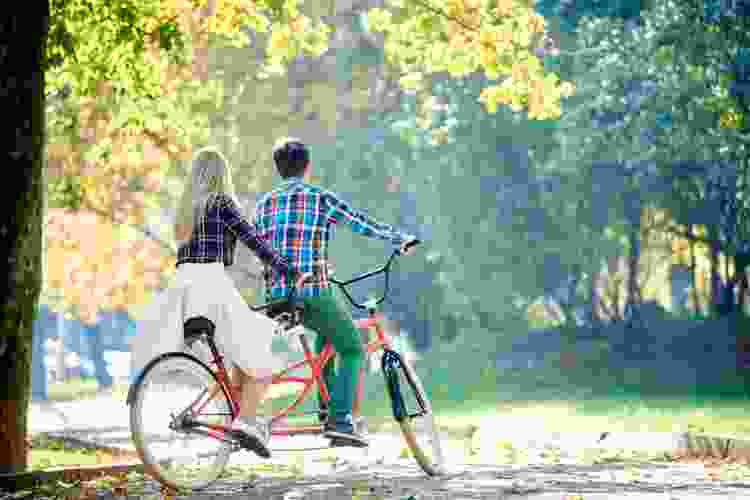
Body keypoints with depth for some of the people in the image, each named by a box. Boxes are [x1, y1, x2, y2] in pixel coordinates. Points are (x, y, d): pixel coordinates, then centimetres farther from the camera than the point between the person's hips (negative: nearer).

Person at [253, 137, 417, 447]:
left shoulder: (264, 203, 12)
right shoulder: (320, 198, -2)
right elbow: (363, 224, 1)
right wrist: (401, 239, 14)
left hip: (276, 295, 6)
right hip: (313, 291, -6)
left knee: (325, 330, 32)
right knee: (351, 348, 11)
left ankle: (326, 407, 24)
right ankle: (340, 421, -5)